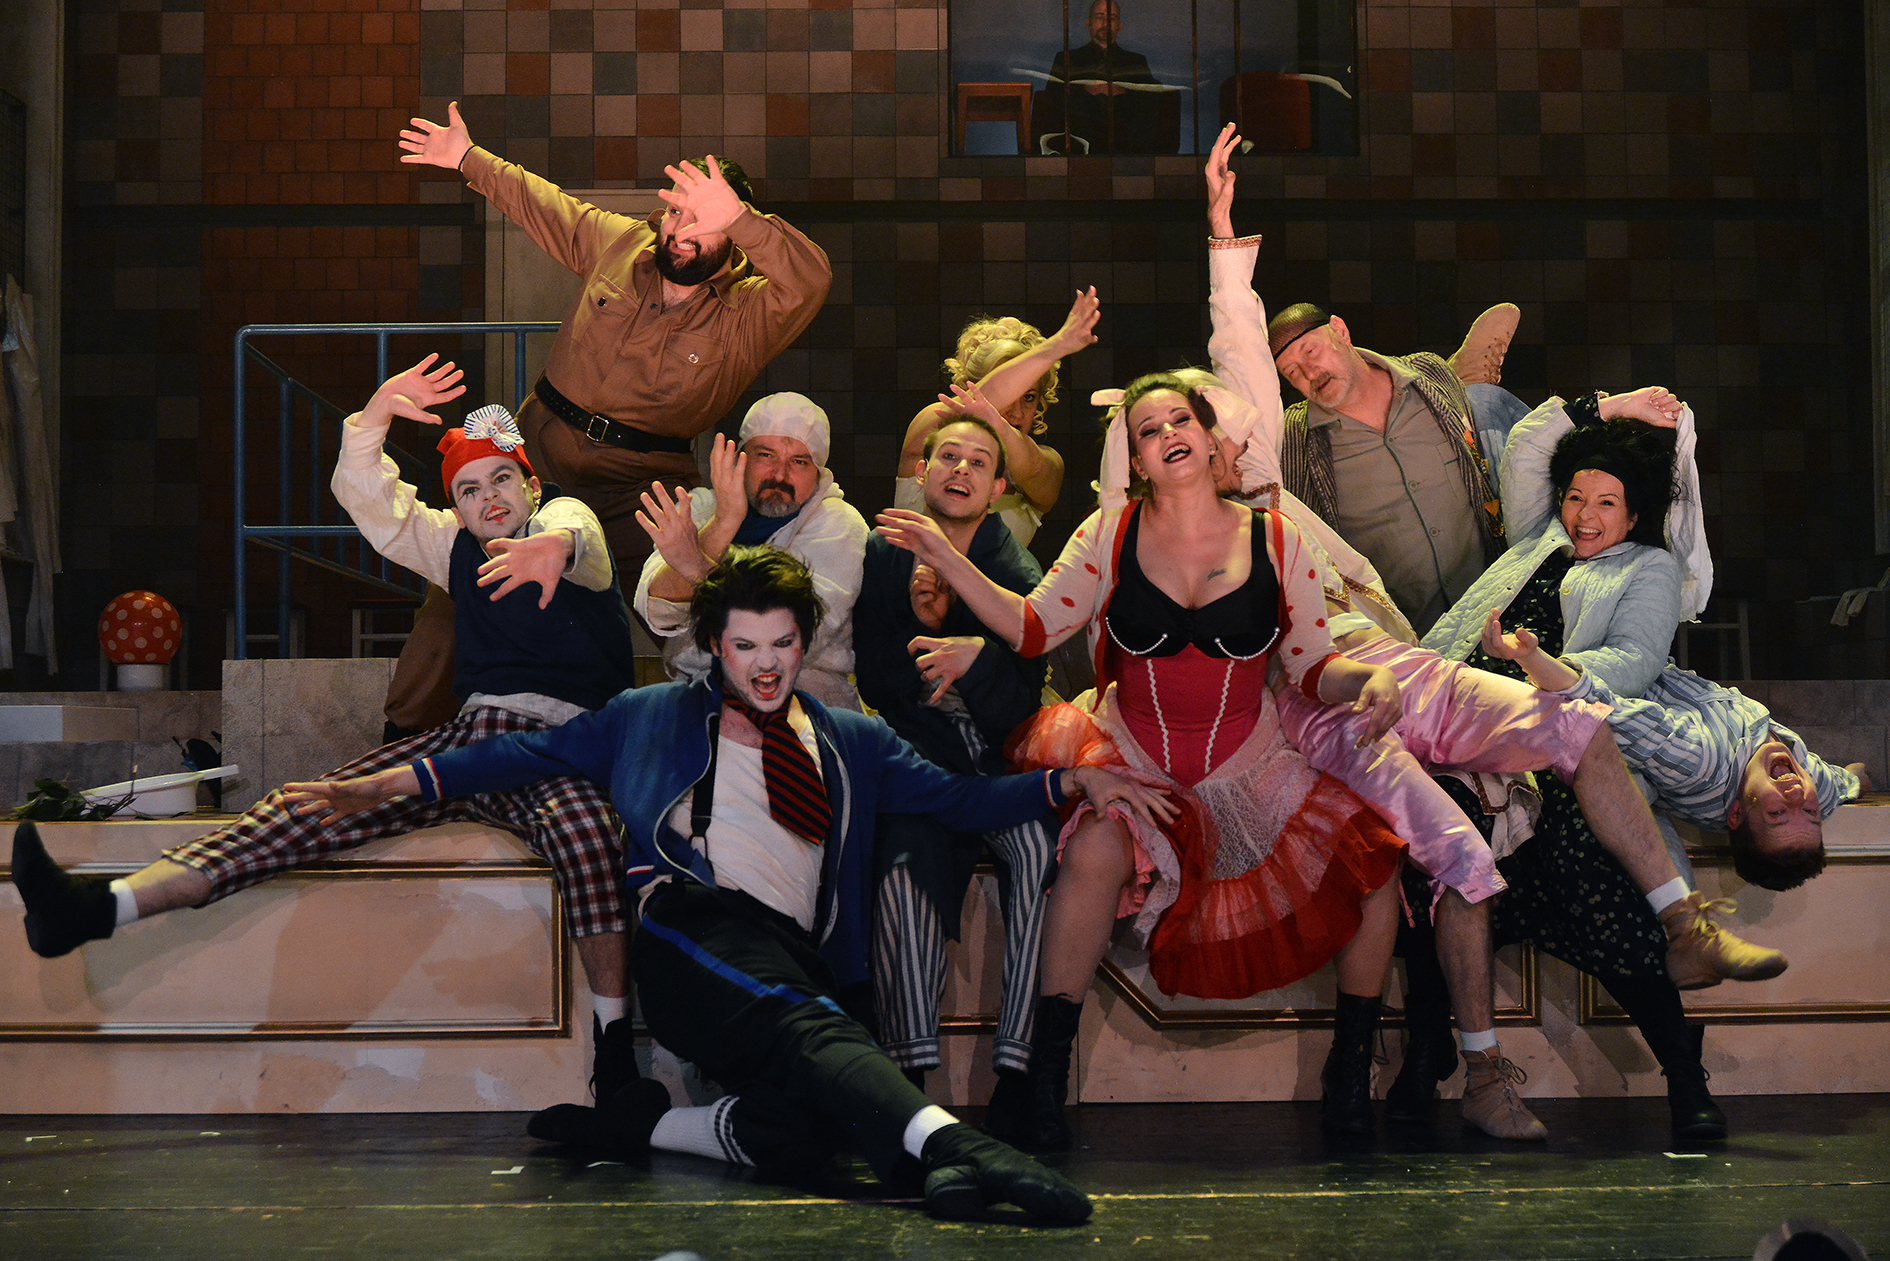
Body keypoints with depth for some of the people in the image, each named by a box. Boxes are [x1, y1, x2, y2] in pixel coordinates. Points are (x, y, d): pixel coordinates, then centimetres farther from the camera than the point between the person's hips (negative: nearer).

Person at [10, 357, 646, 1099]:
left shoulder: (565, 521, 8)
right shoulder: (457, 549, 23)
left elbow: (575, 536, -18)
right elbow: (366, 498, 15)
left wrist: (552, 546, -45)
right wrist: (377, 413, -4)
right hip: (472, 733, 5)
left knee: (581, 828, -40)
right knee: (322, 803, -14)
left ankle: (615, 1052, -41)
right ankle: (106, 906, -28)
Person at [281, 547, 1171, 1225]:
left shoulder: (851, 743, 28)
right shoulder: (656, 717, 24)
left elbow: (960, 800, 20)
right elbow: (535, 752, 23)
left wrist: (1073, 780, 5)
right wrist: (391, 784, 16)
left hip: (796, 962, 3)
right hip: (697, 930, -3)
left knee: (807, 1131, -33)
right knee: (808, 1025, -38)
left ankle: (639, 1124, -18)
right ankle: (950, 1142, -61)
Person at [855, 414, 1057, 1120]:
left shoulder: (1018, 576, 3)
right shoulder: (881, 558, 6)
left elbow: (1018, 710, -4)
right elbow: (877, 689, 3)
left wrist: (977, 656, -24)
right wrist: (919, 623, -13)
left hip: (996, 763, 0)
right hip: (913, 764, 0)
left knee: (1038, 848, -31)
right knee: (907, 858, -32)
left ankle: (1015, 1075, -29)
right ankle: (911, 1074, -31)